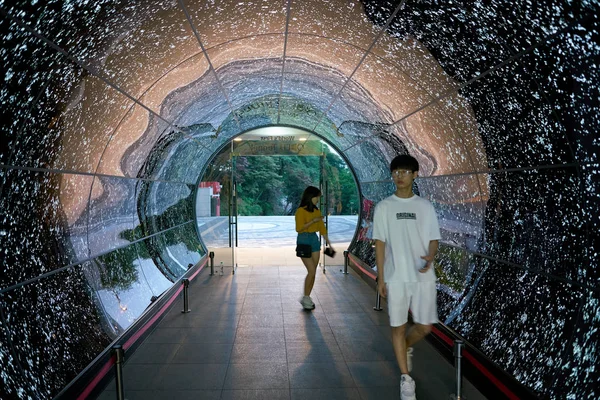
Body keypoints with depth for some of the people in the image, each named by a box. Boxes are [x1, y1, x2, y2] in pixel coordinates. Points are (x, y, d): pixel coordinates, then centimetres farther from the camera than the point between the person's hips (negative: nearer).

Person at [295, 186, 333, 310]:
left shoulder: (316, 211, 9)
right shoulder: (301, 211, -11)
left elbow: (322, 227, 13)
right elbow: (299, 228, -16)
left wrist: (328, 243, 12)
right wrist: (313, 221, -22)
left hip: (315, 240, 7)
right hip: (304, 241, -7)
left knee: (313, 272, 7)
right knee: (311, 271, -10)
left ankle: (307, 297, 18)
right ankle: (305, 298, 5)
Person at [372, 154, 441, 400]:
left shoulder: (425, 206, 5)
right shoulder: (384, 207, 1)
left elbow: (433, 239, 4)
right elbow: (380, 243, 1)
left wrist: (430, 257, -19)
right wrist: (380, 278, -3)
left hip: (424, 277, 1)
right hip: (396, 278, -1)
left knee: (425, 327, 5)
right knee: (398, 327, 4)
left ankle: (406, 347, 39)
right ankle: (406, 378, 20)